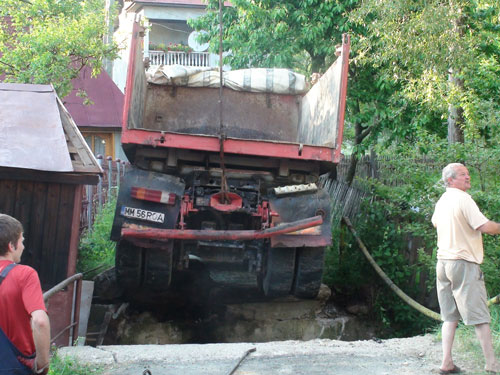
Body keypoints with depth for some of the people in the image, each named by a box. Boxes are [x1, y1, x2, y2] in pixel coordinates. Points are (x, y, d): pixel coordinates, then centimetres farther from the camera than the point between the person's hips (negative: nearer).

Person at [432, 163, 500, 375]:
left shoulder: (441, 201, 13)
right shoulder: (463, 199, -13)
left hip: (443, 262, 8)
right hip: (464, 263, -8)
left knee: (449, 317, 10)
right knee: (479, 317, -3)